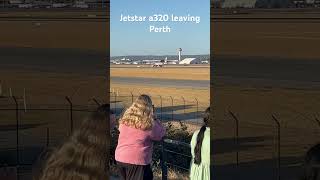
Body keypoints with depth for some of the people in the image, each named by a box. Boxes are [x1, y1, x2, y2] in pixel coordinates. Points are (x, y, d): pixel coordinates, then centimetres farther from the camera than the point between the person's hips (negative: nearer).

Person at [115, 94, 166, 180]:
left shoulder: (124, 120, 1)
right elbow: (161, 134, -1)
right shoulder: (149, 124, -13)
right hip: (137, 160, -6)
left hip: (120, 158, 6)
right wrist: (154, 119, 6)